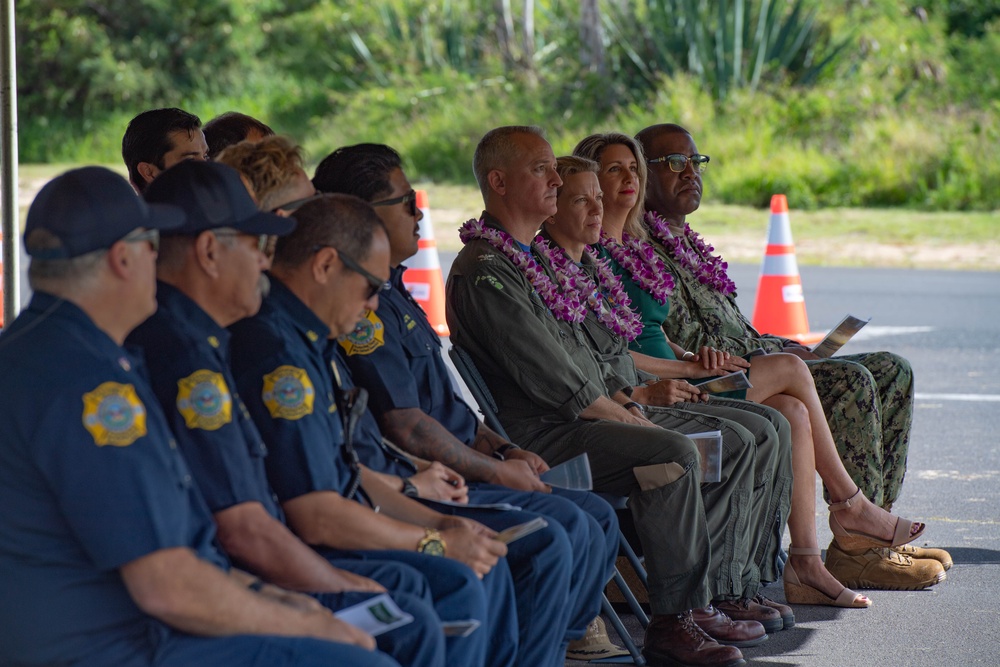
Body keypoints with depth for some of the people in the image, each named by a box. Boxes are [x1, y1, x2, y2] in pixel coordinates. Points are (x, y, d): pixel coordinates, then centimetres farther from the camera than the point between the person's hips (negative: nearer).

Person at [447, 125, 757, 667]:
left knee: (734, 447, 4)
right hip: (535, 434, -11)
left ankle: (707, 593, 2)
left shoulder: (528, 260, 20)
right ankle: (673, 623, -25)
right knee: (672, 454, -30)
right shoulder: (484, 271, -14)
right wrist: (626, 419, -11)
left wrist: (629, 405, 10)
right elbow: (554, 383, -18)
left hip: (578, 418, 11)